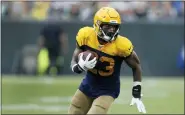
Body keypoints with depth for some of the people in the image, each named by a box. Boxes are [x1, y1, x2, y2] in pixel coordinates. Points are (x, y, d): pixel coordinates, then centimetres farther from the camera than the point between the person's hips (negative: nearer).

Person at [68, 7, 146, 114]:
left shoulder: (121, 45, -23)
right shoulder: (86, 36, -16)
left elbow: (136, 66, -7)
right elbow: (74, 62, -5)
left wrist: (137, 95, -8)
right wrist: (80, 66, -30)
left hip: (107, 91, -4)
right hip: (88, 85, 4)